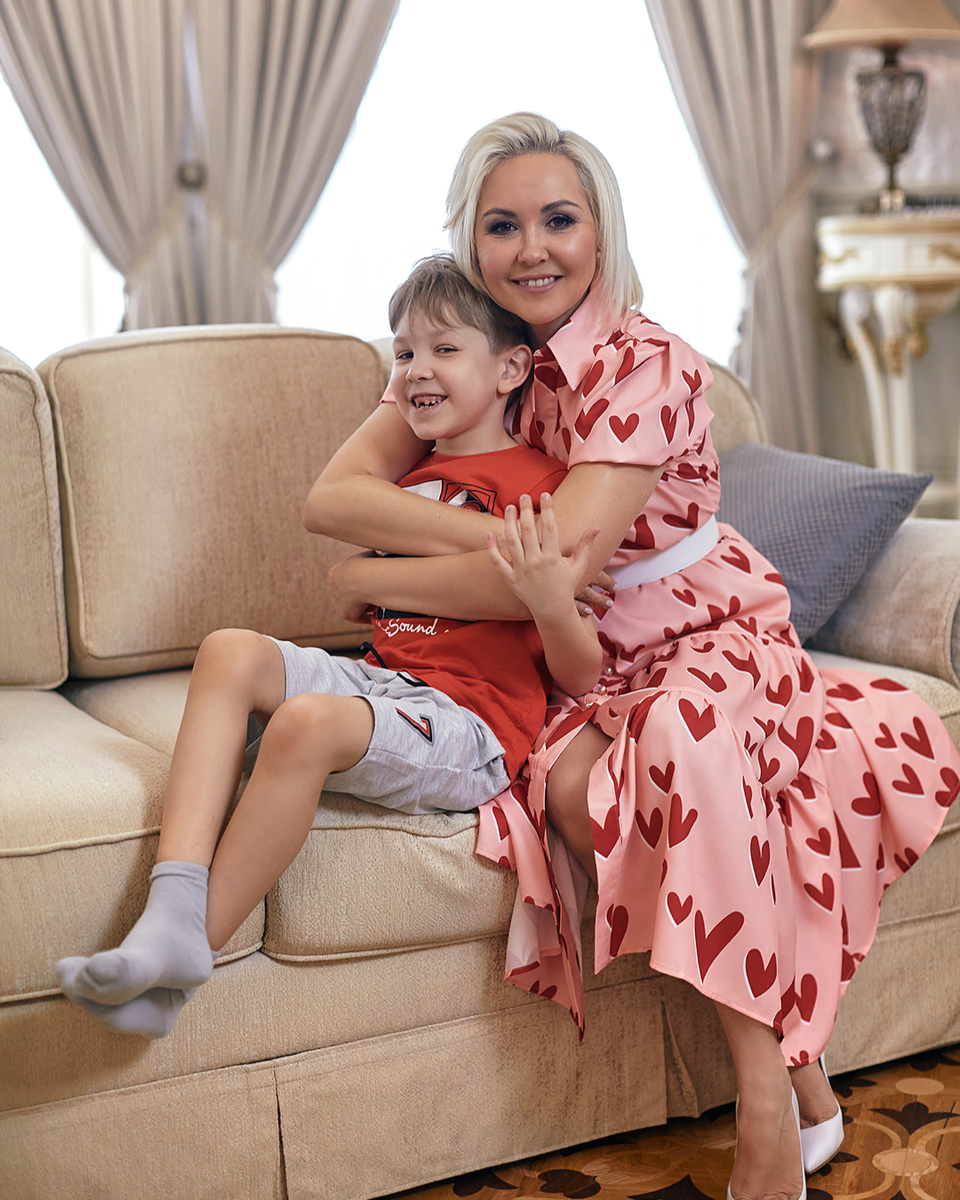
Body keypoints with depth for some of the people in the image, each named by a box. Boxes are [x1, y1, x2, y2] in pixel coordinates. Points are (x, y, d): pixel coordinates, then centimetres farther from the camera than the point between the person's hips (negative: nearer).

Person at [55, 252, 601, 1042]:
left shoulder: (541, 482, -5)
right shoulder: (412, 478, 19)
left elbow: (580, 678, -9)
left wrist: (553, 604, -27)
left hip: (473, 724, -8)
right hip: (383, 680, 8)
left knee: (308, 722, -33)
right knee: (231, 651, -14)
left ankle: (193, 951, -22)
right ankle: (172, 912, -28)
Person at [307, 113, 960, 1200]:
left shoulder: (646, 364, -18)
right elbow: (330, 497, -13)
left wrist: (371, 578, -17)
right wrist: (496, 535, -27)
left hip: (711, 634, -4)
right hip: (583, 665, 4)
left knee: (682, 737, -38)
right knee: (574, 786, -30)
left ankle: (769, 1108, -30)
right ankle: (793, 1068, -21)